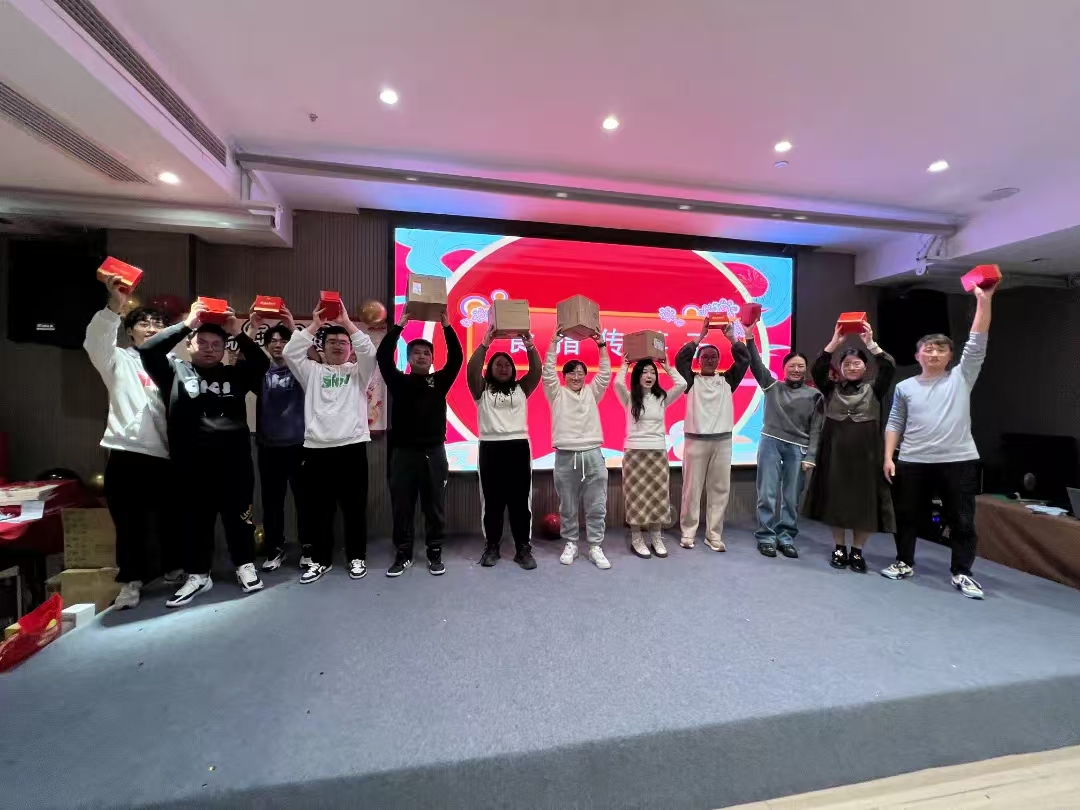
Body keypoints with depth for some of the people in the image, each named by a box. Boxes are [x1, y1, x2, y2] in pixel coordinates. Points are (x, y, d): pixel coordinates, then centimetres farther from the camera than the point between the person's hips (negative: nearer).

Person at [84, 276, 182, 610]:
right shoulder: (119, 360, 7)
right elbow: (95, 342, -12)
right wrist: (114, 306, -28)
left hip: (165, 454, 2)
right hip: (126, 454, -1)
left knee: (168, 518, 13)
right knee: (129, 522, 6)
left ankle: (174, 569, 28)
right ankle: (132, 581, 20)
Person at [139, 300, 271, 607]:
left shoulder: (234, 374, 9)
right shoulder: (176, 370, 7)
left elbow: (262, 363, -4)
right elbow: (148, 351, -8)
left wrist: (239, 334, -10)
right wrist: (186, 324, -11)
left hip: (235, 459, 0)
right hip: (193, 462, 0)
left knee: (238, 515, 9)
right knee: (197, 518, 11)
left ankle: (245, 566, 24)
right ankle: (198, 575, 26)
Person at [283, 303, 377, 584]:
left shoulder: (358, 371, 10)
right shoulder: (312, 371, 15)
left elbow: (369, 351, -8)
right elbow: (290, 352, 1)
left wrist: (347, 321, -7)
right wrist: (315, 325, 0)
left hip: (352, 447, -2)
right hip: (316, 449, 2)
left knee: (355, 508, 6)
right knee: (317, 509, 9)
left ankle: (357, 558, 20)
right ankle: (320, 560, 24)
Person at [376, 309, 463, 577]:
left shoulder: (439, 381, 6)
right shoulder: (399, 381, 6)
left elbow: (456, 358, -4)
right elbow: (383, 355, -5)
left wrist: (446, 325, -10)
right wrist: (400, 324, -9)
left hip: (434, 452, 0)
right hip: (403, 452, 0)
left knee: (434, 507, 8)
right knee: (402, 507, 8)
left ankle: (435, 554, 21)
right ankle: (403, 554, 22)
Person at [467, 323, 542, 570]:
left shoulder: (521, 389, 14)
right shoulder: (482, 390, 10)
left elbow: (537, 371, 1)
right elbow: (472, 370, -7)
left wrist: (530, 346, -14)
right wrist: (485, 343, -17)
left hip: (519, 446, 1)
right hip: (490, 447, -1)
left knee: (520, 500, 3)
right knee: (492, 500, 6)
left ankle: (524, 548, 12)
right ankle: (491, 547, 19)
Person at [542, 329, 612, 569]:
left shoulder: (592, 393, 13)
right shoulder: (557, 394, 7)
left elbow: (605, 373, 5)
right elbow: (547, 372, -3)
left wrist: (601, 345, -1)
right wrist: (554, 343, -7)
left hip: (593, 455, 2)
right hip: (565, 456, -1)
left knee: (596, 507, 4)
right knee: (568, 507, 9)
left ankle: (595, 547, 16)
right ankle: (570, 544, 25)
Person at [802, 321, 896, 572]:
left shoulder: (873, 390, 5)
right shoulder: (832, 389, 5)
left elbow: (889, 368, -11)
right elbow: (818, 370, -10)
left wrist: (871, 343, -17)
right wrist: (834, 342, -15)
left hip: (865, 454, 0)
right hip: (835, 453, 0)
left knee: (864, 502, 4)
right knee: (835, 500, 7)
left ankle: (857, 552, 20)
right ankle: (839, 549, 22)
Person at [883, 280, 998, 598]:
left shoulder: (961, 378, 5)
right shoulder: (905, 387, 6)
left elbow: (977, 343, -5)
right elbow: (894, 424, 6)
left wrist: (983, 301, -12)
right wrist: (889, 457, -2)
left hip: (959, 461, 0)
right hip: (913, 462, 1)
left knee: (962, 521, 7)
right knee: (906, 516, 10)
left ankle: (961, 573, 22)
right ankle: (905, 563, 26)